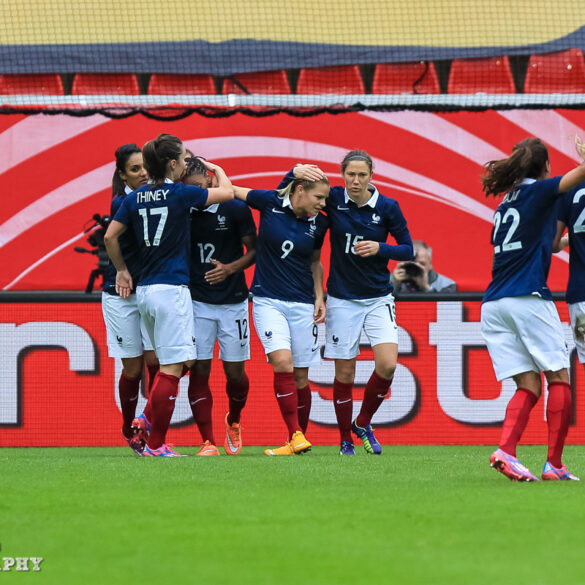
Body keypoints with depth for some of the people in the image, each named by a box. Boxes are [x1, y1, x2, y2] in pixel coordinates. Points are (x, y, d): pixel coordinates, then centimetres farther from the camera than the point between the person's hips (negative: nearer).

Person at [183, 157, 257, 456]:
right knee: (199, 370, -6)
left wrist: (231, 268, -15)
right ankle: (208, 441, -2)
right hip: (197, 302, 1)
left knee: (235, 372, 4)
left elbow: (254, 250, 2)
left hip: (233, 301, -1)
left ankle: (233, 421, 34)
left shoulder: (235, 209, -6)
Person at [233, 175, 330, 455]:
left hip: (303, 305, 3)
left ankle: (298, 438, 16)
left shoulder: (318, 223, 3)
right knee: (282, 363, -20)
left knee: (300, 376, 3)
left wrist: (319, 297, 9)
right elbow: (229, 190, 9)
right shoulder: (270, 202, -5)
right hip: (268, 301, -3)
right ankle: (296, 437, -19)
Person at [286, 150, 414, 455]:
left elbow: (408, 249, 2)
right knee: (344, 373, 0)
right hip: (342, 300, 0)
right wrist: (296, 172, -21)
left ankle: (363, 424, 10)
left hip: (378, 298, 0)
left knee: (387, 365, -14)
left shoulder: (388, 207, -5)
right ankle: (346, 441, 15)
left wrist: (379, 248, -17)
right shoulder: (333, 199, -5)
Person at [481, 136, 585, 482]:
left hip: (494, 304, 7)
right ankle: (555, 464, -4)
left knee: (529, 386, 5)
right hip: (529, 298, -7)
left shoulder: (506, 203, 21)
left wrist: (557, 242, 46)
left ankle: (506, 450, -18)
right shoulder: (539, 191, 0)